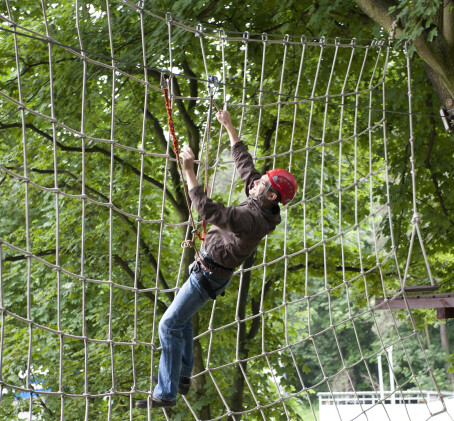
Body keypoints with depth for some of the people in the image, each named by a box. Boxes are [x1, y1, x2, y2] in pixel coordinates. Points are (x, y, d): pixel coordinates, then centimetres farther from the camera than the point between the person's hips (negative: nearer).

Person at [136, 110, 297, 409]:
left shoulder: (251, 220, -34)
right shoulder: (261, 205, -6)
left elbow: (208, 210, -42)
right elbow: (245, 165, 7)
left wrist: (189, 171, -39)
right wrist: (230, 129, 12)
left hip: (208, 277, -10)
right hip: (208, 270, 10)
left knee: (170, 324, -7)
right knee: (182, 319, 23)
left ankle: (166, 393, -5)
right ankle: (181, 377, 32)